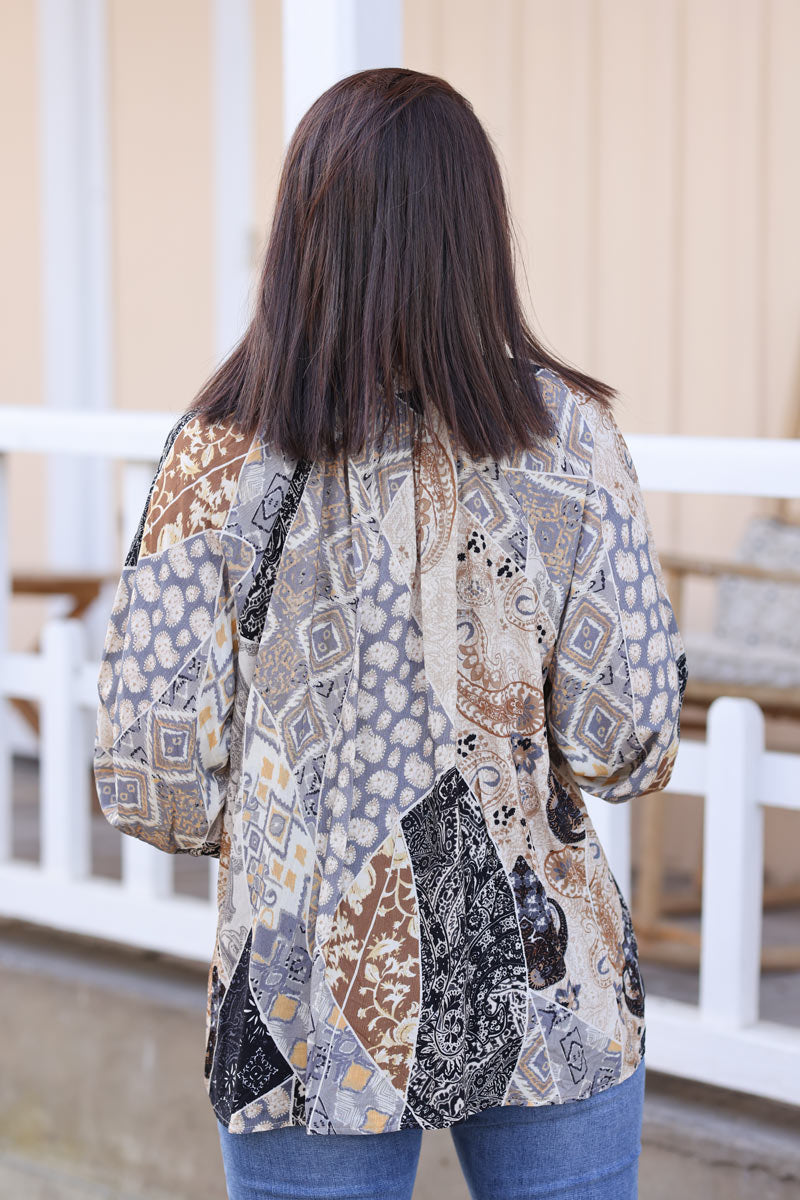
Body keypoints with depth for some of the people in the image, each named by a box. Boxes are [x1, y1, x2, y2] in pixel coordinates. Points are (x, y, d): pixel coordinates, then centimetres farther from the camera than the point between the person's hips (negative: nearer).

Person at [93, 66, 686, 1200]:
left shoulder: (220, 456, -9)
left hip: (312, 1013, 0)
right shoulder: (565, 432, -8)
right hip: (548, 999, 0)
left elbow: (153, 779, -9)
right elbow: (626, 746, -9)